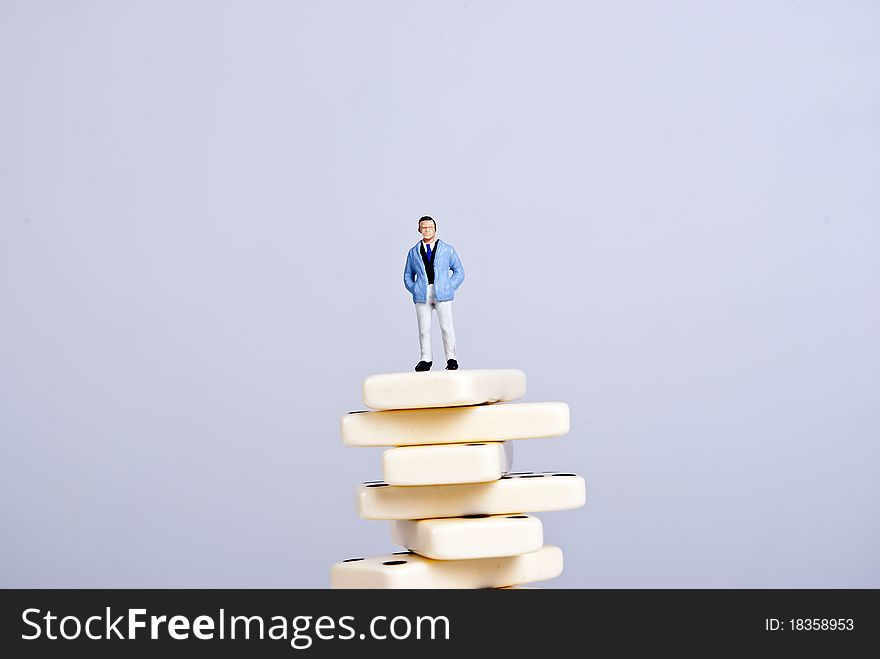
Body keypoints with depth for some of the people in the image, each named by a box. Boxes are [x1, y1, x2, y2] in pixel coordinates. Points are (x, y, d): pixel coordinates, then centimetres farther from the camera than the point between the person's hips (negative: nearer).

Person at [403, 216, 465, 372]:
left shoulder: (447, 249, 12)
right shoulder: (414, 252, 16)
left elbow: (459, 272, 14)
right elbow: (408, 275, 21)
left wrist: (449, 288, 1)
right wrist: (414, 290, 4)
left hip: (441, 293, -1)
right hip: (421, 294, 1)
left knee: (447, 327, -6)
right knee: (424, 329, -1)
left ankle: (451, 359, -1)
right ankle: (426, 360, 6)